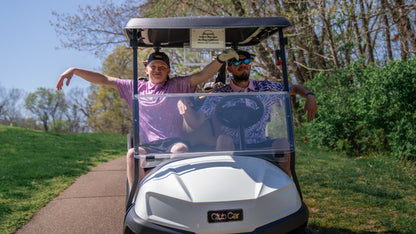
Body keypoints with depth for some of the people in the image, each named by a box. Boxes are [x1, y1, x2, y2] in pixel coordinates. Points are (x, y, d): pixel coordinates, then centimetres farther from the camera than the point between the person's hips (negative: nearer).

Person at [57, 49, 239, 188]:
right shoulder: (135, 87, 20)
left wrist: (220, 59, -15)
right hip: (148, 146, 2)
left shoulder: (176, 85, 14)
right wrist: (74, 70, 15)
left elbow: (202, 75, 2)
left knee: (180, 149, -35)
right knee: (132, 154, -30)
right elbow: (104, 80, 20)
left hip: (174, 141, -1)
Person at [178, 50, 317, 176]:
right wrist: (184, 107, -28)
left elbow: (295, 88, 20)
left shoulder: (265, 87, 10)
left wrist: (309, 95, -3)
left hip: (260, 146, 2)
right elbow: (195, 122, -6)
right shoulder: (220, 95, 2)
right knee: (224, 139, -32)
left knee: (282, 144, -26)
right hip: (231, 149, -2)